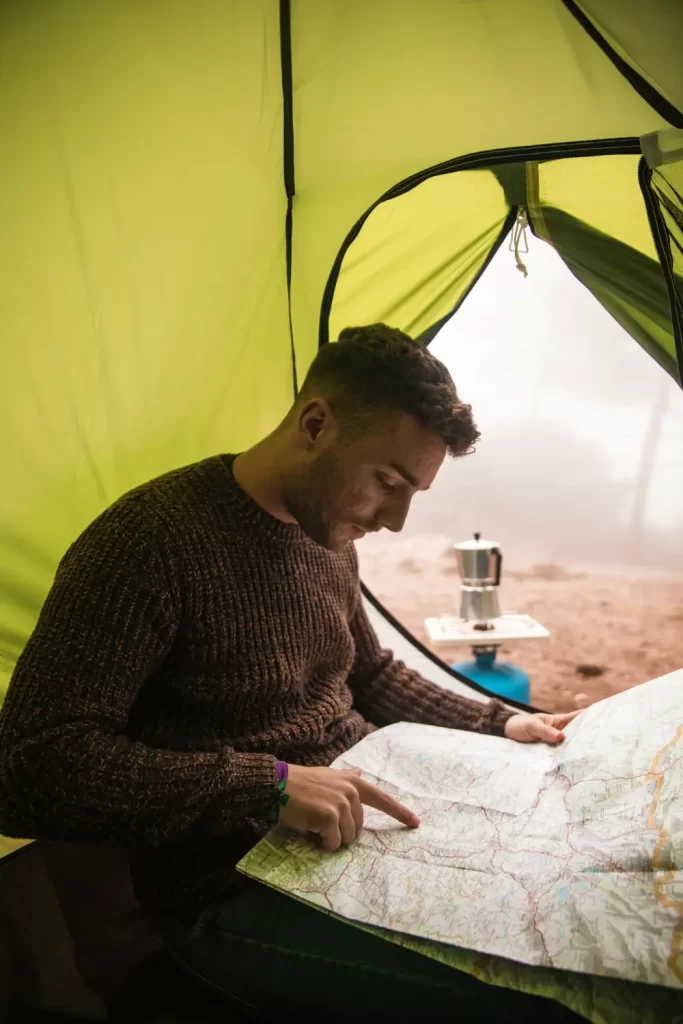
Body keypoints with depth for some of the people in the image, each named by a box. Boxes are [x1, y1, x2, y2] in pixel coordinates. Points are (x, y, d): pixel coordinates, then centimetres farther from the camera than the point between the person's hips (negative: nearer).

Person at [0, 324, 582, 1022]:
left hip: (361, 824, 8)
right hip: (234, 893, -7)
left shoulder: (329, 534, 3)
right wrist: (268, 785, -31)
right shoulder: (153, 540, -22)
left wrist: (497, 724, 8)